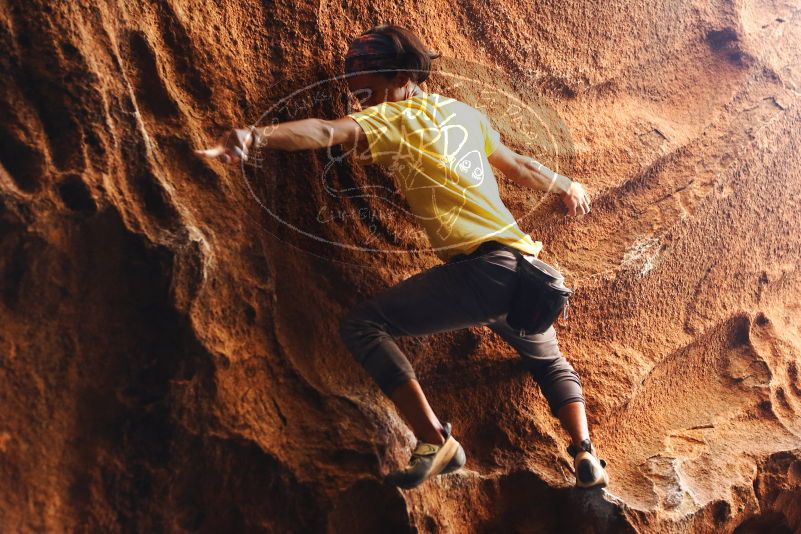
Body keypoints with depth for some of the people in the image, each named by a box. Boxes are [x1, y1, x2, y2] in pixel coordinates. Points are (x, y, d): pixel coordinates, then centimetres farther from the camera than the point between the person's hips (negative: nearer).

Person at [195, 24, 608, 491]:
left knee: (362, 326, -5)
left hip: (484, 269, -8)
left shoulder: (393, 117, 0)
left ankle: (436, 442, -11)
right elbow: (518, 164, 35)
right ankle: (587, 457, 19)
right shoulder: (465, 113, 21)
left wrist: (257, 136, -35)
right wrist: (568, 186, 53)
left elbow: (328, 131, -20)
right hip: (527, 272, 8)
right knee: (552, 363, 35)